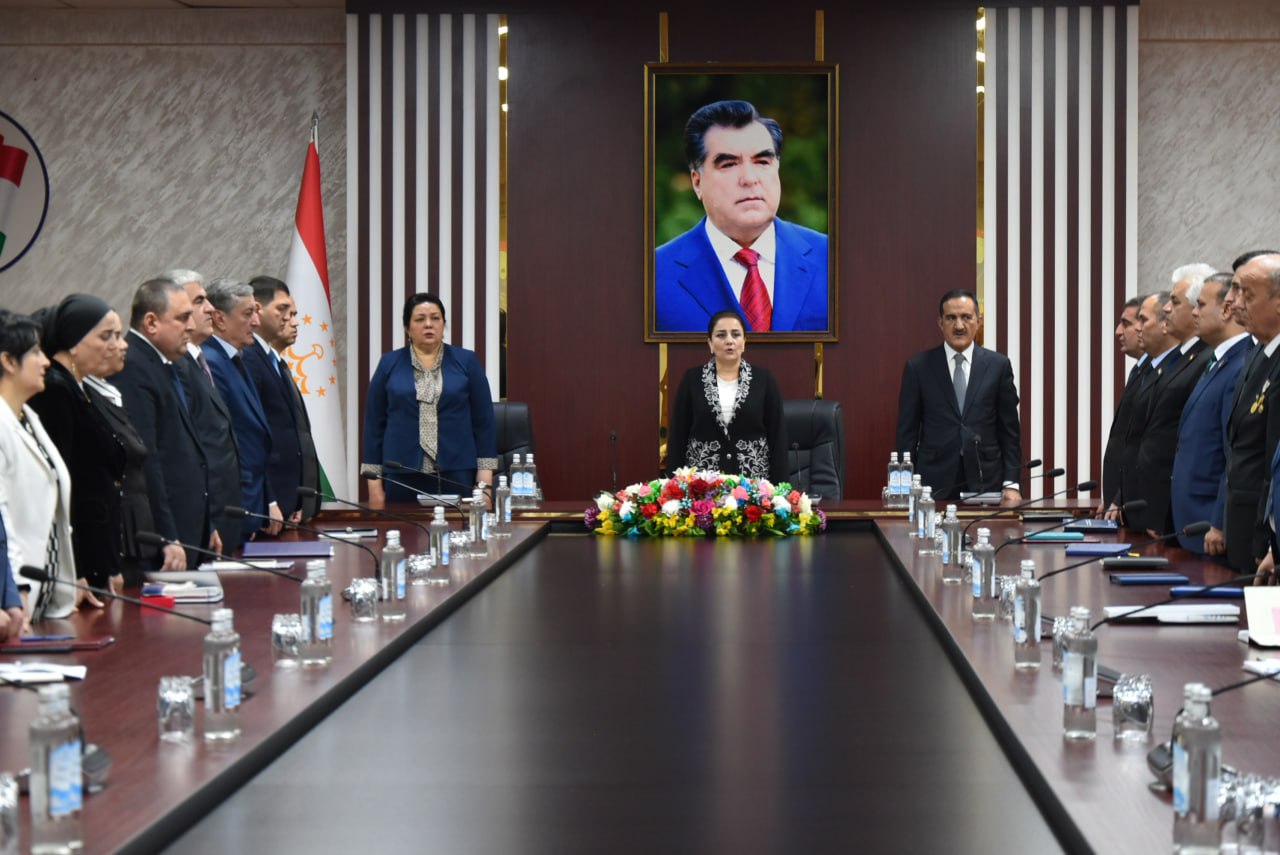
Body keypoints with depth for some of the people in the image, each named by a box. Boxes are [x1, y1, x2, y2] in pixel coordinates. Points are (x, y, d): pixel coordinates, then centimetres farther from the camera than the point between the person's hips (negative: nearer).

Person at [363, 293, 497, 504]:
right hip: (402, 478, 0)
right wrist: (374, 485, 1)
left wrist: (485, 481, -3)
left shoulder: (466, 362, 6)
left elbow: (483, 421, 4)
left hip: (457, 477, 0)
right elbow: (374, 424, 7)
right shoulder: (389, 364, 7)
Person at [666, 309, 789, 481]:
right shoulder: (692, 379, 3)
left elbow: (777, 436, 2)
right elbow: (678, 435, 3)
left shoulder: (763, 380, 3)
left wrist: (779, 487, -4)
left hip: (753, 482, 0)